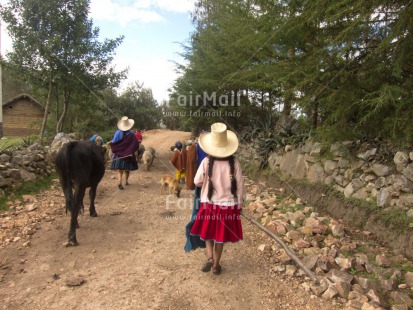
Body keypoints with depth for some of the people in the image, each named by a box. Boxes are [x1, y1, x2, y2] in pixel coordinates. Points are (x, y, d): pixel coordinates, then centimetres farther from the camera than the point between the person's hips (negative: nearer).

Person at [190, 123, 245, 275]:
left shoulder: (206, 161, -13)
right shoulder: (234, 163, -11)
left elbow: (197, 181, -3)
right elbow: (240, 186, -5)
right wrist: (240, 204, 9)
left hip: (209, 204, -1)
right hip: (228, 205, 1)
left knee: (207, 232, 22)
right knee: (220, 236, 16)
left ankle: (210, 258, 6)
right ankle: (216, 265, 27)